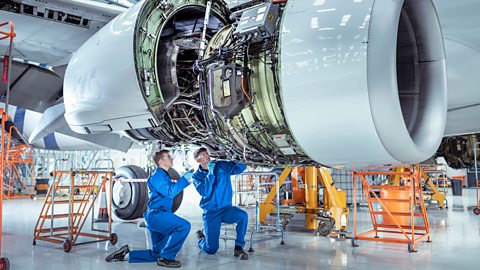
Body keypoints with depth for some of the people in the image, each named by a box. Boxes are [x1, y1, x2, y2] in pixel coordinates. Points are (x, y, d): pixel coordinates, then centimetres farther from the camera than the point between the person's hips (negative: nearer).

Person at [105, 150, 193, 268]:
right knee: (184, 226, -29)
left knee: (157, 255, 12)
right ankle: (166, 258, -19)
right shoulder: (157, 175, -9)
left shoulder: (164, 176, 21)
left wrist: (185, 179, 16)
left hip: (157, 217, 10)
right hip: (156, 215, -10)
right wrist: (184, 178, -16)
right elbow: (169, 192, -21)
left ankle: (126, 253, 16)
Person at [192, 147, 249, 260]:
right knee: (211, 249, -6)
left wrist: (233, 162, -23)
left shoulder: (222, 166, 2)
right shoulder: (197, 175, -2)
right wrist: (210, 173, -22)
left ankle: (238, 248, -14)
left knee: (243, 215, -32)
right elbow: (204, 192, -19)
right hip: (210, 212, -1)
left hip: (226, 209, 2)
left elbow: (241, 167, -6)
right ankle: (201, 237, 30)